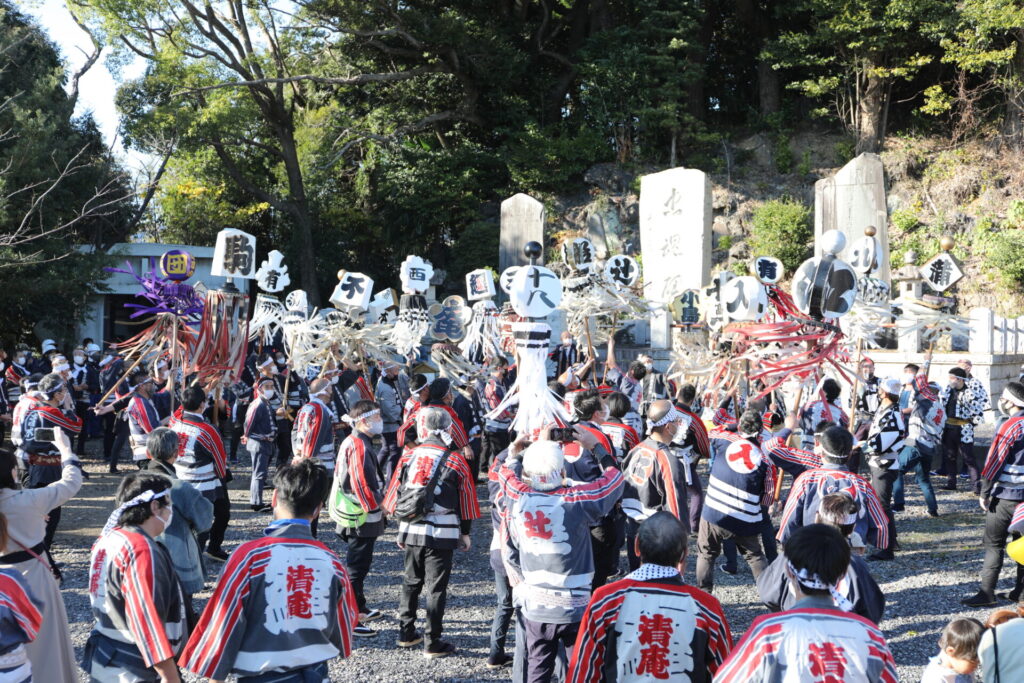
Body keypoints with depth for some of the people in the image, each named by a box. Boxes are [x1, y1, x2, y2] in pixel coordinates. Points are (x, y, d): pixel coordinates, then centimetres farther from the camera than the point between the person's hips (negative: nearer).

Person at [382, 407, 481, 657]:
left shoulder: (408, 457, 2)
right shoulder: (455, 460, -7)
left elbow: (396, 494, 8)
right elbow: (464, 499, -2)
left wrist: (401, 529, 20)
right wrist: (465, 533, 11)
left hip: (411, 531, 4)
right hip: (442, 533, -4)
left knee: (411, 582, 19)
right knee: (436, 587, 3)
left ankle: (406, 634, 27)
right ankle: (433, 643, 7)